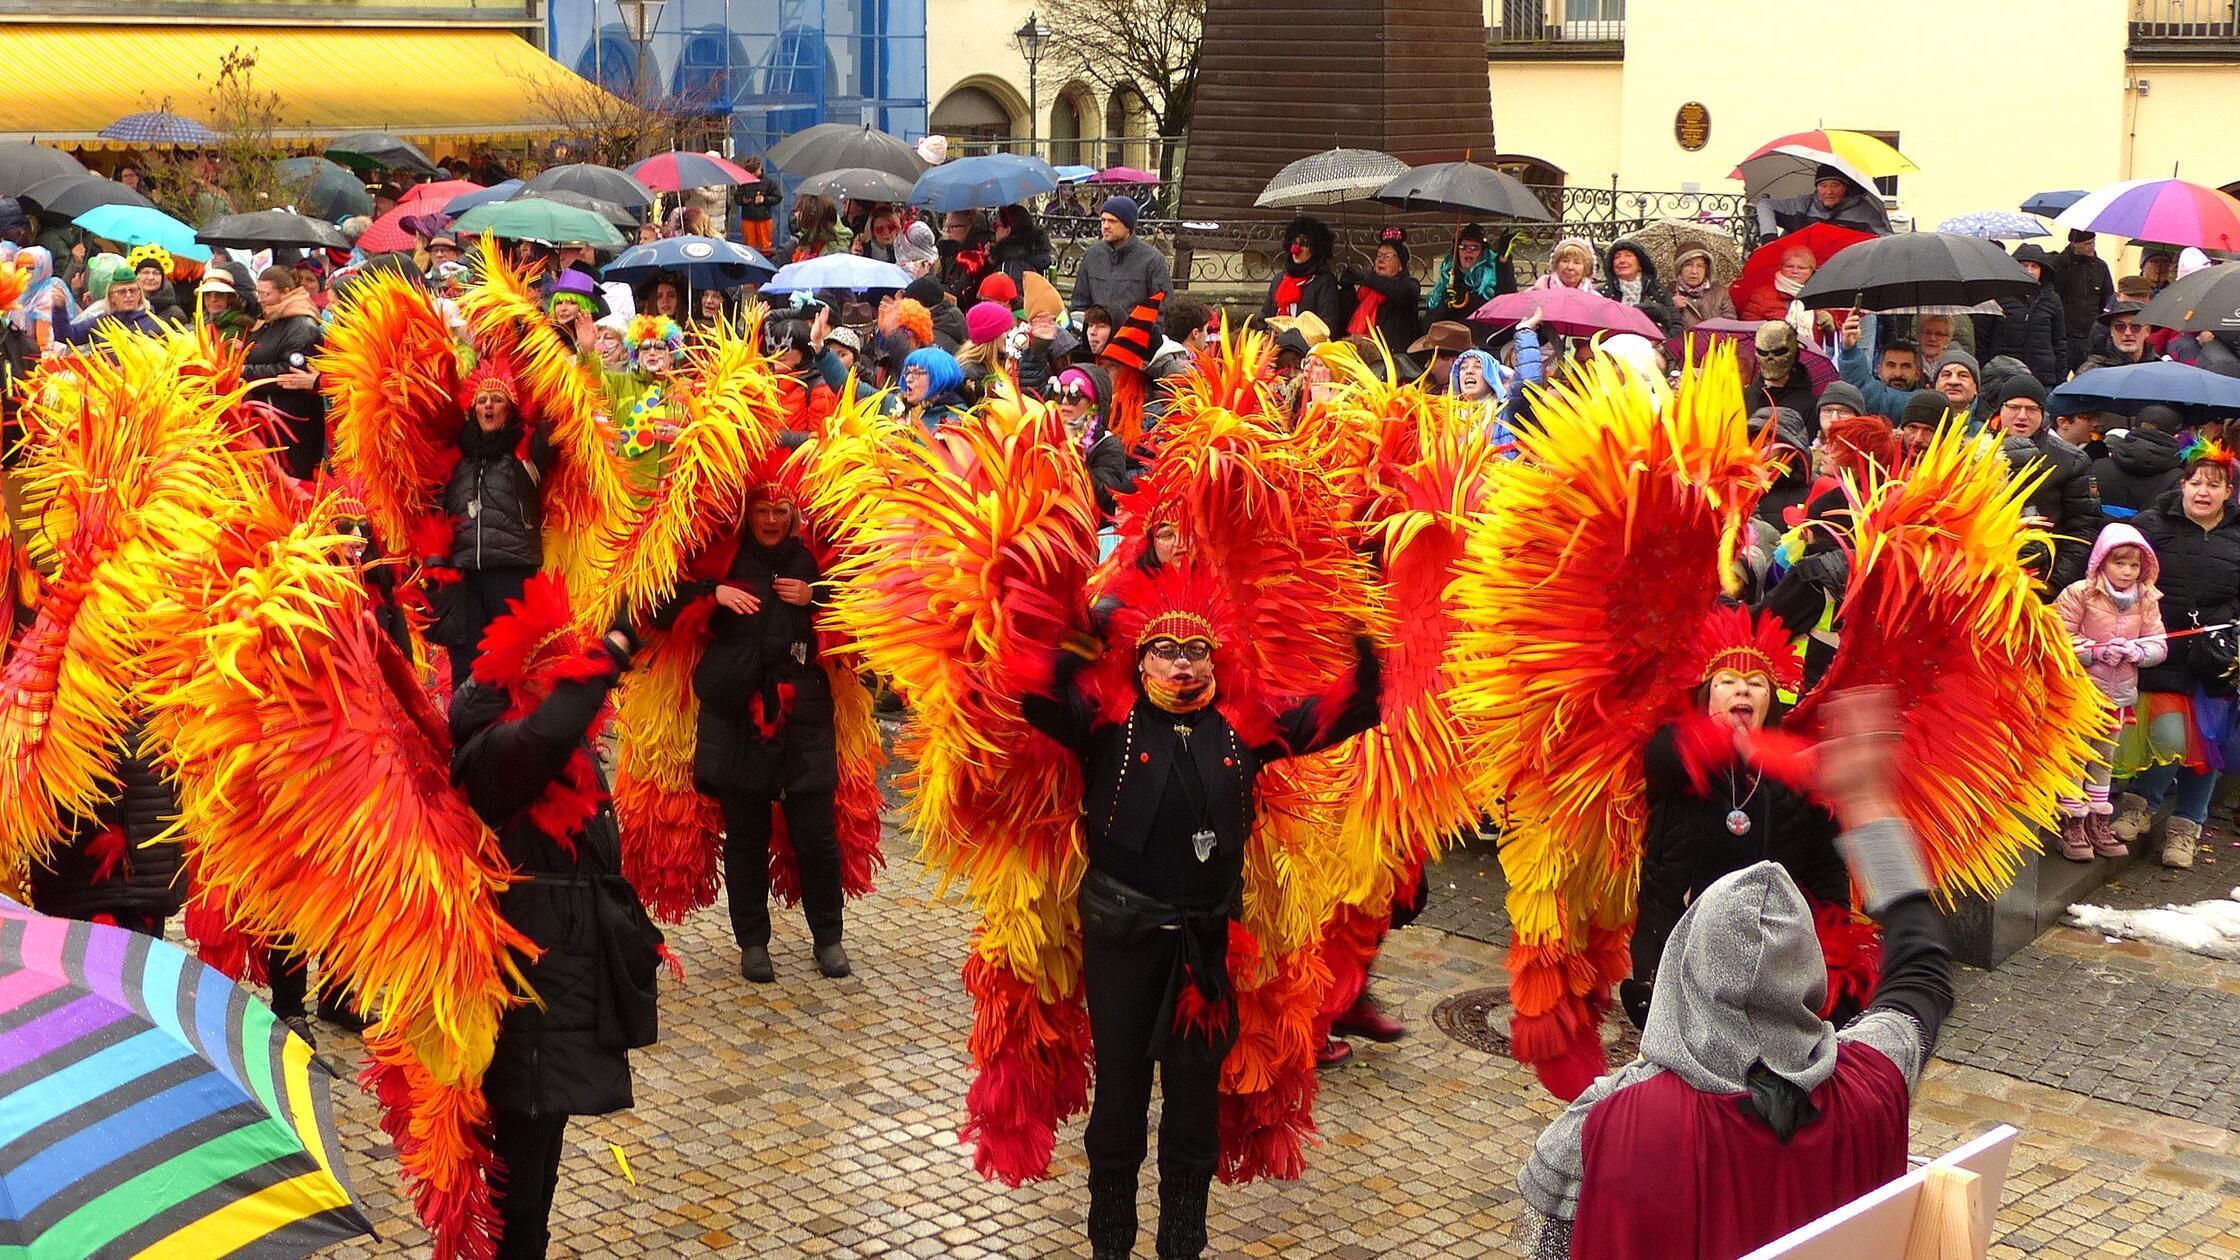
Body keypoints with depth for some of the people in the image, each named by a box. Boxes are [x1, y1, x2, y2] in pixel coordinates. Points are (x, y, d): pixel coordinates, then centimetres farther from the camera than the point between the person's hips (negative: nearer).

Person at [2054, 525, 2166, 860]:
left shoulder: (2147, 600, 1)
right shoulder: (2079, 594, -13)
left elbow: (2159, 645, 2)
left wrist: (2136, 651, -19)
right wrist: (2098, 650, -25)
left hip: (2119, 692, 5)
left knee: (2105, 758, 17)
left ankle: (2098, 823, 27)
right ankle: (2072, 823, 9)